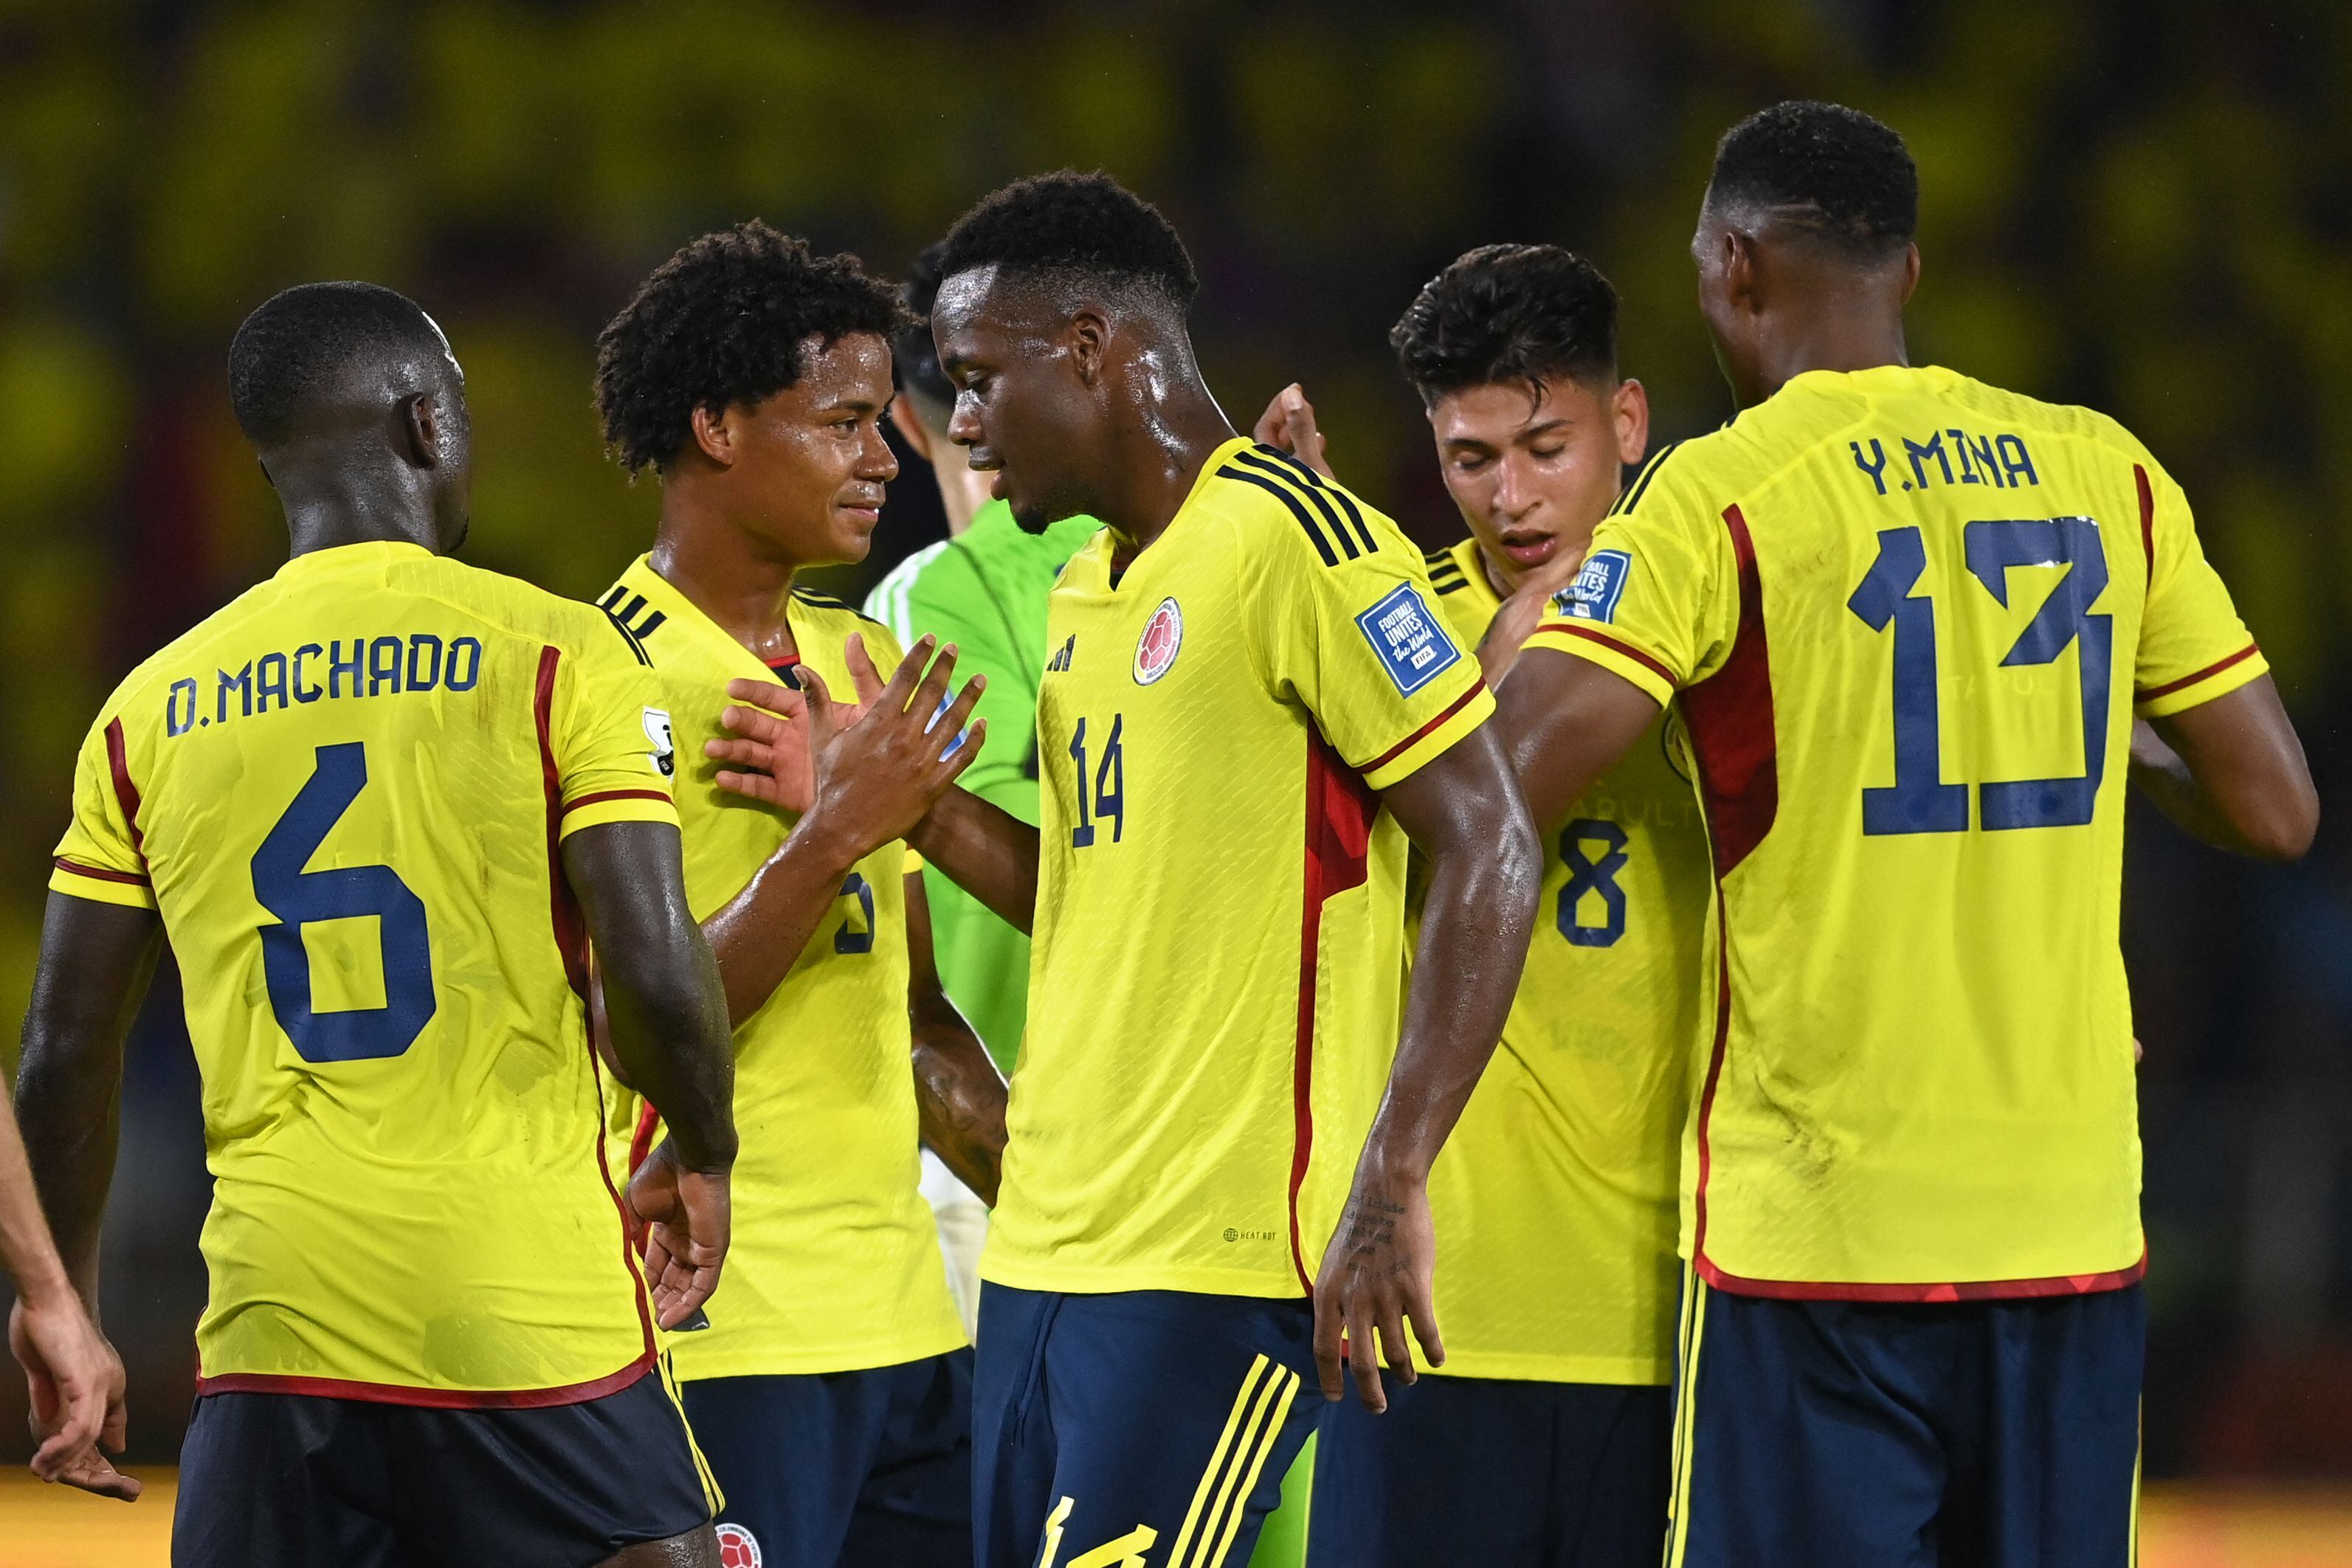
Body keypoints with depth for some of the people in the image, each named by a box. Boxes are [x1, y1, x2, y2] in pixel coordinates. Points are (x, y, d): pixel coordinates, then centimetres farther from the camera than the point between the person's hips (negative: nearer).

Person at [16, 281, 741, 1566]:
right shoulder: (554, 654, -3)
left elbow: (65, 1051, 10)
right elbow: (654, 976, -11)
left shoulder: (152, 708, 8)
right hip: (538, 1314, -3)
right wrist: (701, 1160, 9)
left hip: (273, 1329, 3)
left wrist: (68, 1292, 23)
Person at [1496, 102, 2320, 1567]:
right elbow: (2276, 810, 8)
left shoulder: (1719, 494, -6)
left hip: (1819, 1227, -4)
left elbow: (1502, 790, -14)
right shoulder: (2106, 471, 8)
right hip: (2072, 1220, 4)